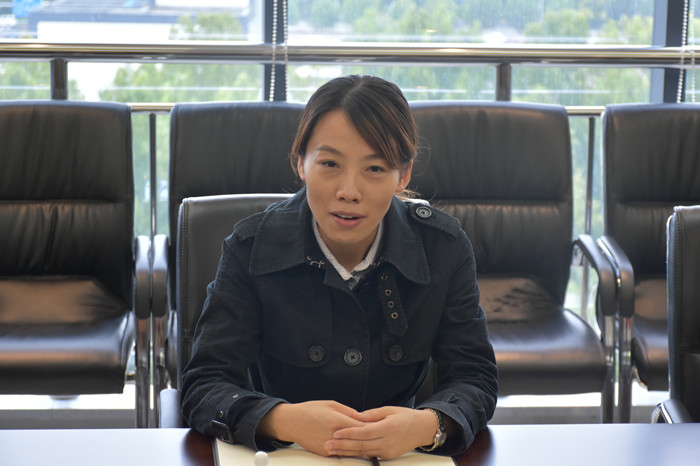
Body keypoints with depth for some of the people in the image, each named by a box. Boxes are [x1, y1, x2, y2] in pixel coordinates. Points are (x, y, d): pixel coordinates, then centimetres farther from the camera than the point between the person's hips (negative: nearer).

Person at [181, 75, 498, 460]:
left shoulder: (444, 247, -3)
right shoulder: (252, 247, -8)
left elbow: (475, 379, -4)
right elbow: (202, 387, -12)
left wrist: (428, 425, -27)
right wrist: (283, 421, -32)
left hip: (399, 456, 2)